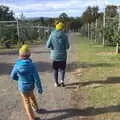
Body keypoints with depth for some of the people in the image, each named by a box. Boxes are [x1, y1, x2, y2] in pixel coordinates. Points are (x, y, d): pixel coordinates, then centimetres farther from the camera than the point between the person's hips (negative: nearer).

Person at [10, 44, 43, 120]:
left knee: (27, 102, 11)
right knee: (32, 97, 30)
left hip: (23, 87, -2)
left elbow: (13, 76, -5)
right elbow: (37, 78, -19)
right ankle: (36, 108, 53)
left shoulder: (17, 65, -20)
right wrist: (39, 88, -5)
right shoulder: (31, 65, -22)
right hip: (31, 86, 2)